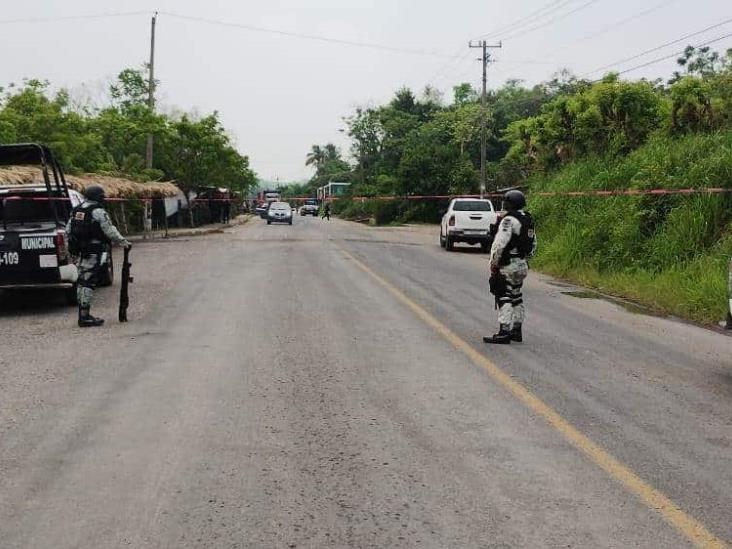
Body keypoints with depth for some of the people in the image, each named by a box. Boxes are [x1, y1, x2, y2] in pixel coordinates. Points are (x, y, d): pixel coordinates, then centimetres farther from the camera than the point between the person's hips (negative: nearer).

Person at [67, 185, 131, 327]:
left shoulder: (76, 211, 14)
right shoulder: (98, 212, -11)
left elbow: (68, 230, 16)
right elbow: (110, 231, -12)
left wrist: (74, 245, 23)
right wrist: (123, 242, -2)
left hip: (80, 252, 8)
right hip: (93, 253, -8)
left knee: (82, 282, 15)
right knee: (88, 283, -7)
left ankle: (83, 315, 22)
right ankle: (85, 317, -8)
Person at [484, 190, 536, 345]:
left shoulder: (509, 220, -16)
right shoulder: (528, 220, 14)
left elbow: (500, 244, -21)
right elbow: (533, 245, 20)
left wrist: (493, 263, -14)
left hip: (507, 266, -9)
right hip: (522, 265, 9)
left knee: (504, 298, -8)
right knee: (516, 297, 17)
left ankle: (504, 332, -12)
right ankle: (517, 330, 23)